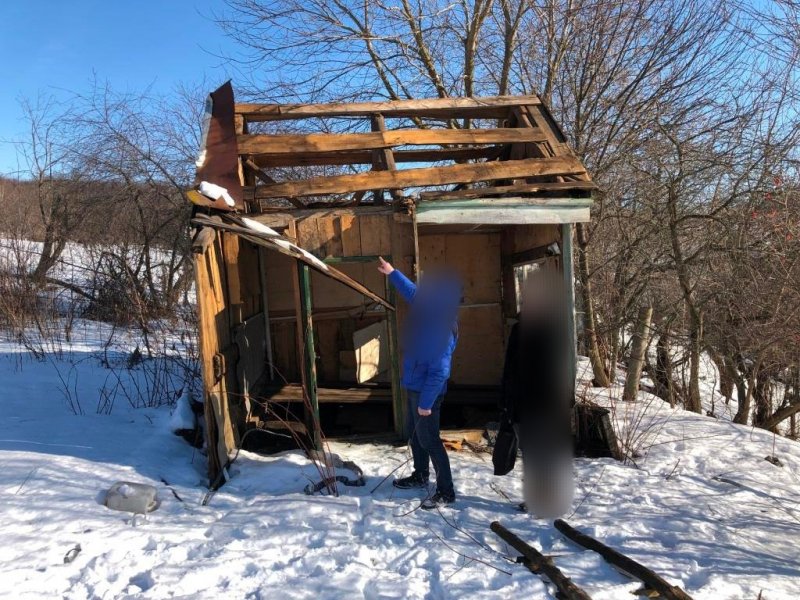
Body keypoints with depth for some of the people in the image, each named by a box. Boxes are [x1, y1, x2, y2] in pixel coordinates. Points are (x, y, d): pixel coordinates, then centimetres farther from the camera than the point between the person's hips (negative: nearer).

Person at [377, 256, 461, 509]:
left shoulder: (443, 330, -27)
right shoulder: (431, 312, -1)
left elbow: (439, 372, -26)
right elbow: (413, 292, 18)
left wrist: (426, 402, -22)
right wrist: (391, 273, 23)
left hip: (426, 392, -9)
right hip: (415, 387, 9)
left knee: (428, 439, 0)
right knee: (415, 434, 22)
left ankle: (446, 492, 12)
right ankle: (420, 475, 41)